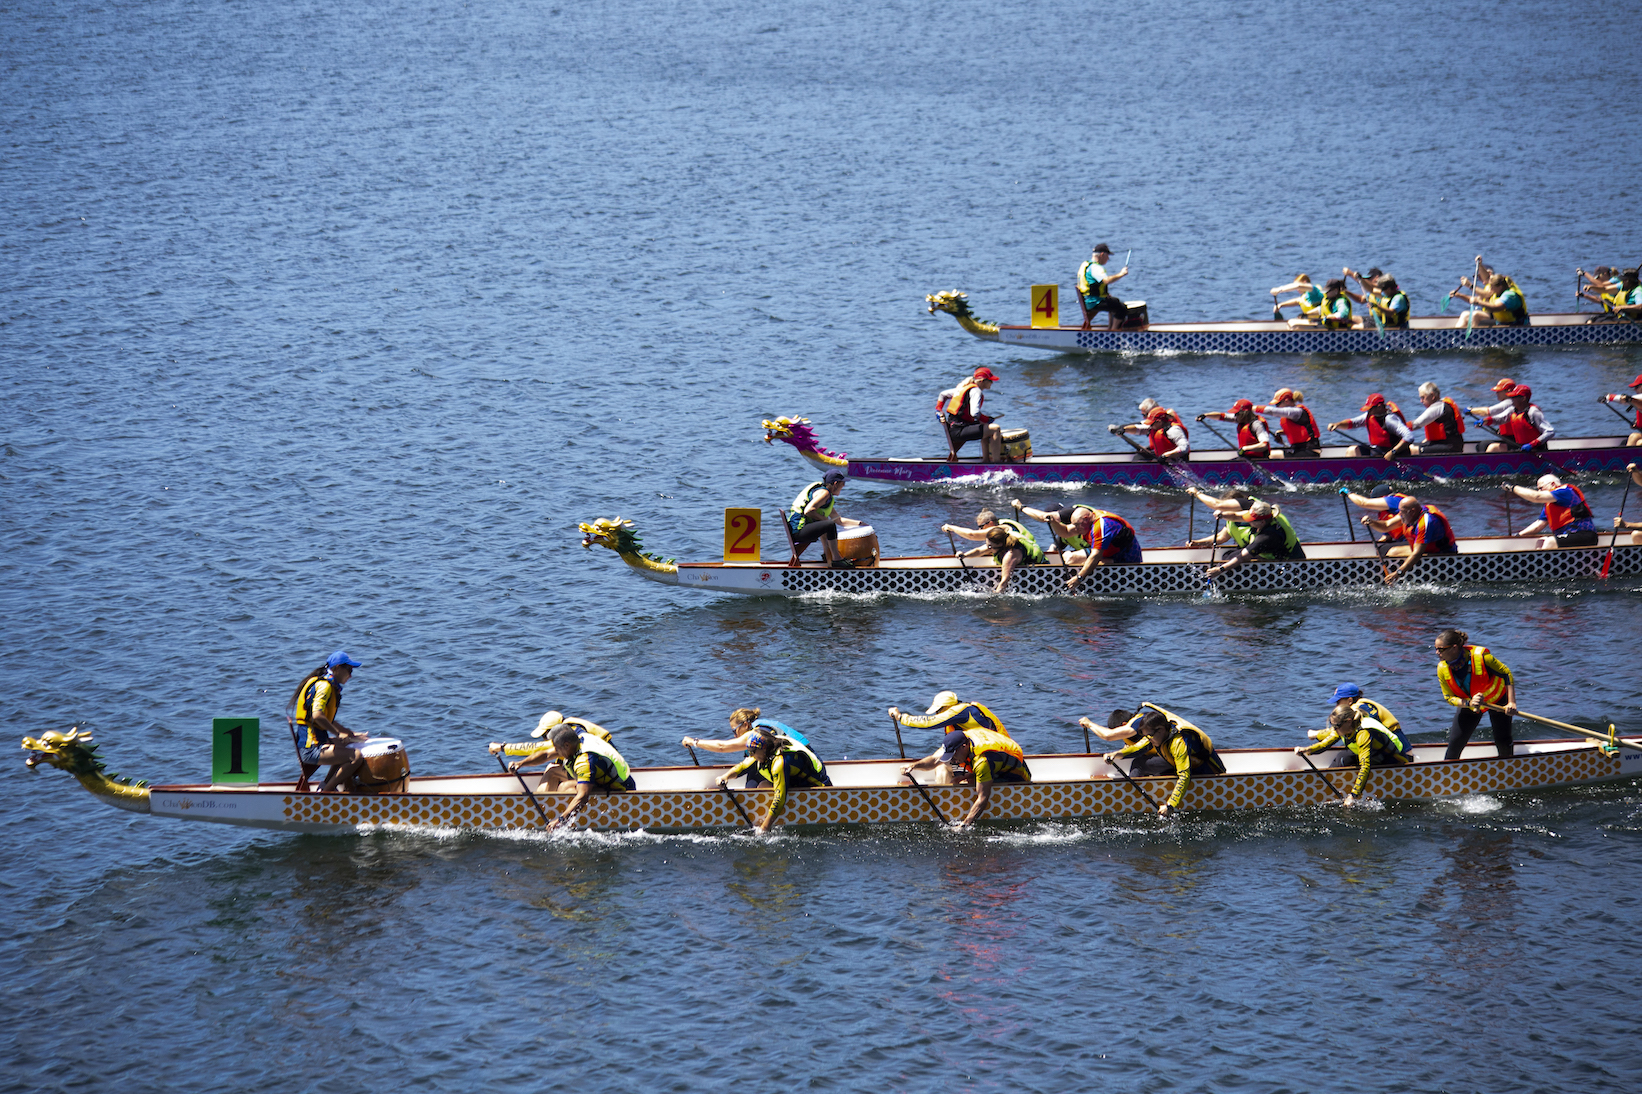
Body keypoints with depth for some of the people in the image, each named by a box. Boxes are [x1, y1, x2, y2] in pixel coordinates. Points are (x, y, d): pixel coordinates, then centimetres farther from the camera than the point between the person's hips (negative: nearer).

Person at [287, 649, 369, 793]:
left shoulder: (330, 686, 18)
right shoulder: (324, 686, -12)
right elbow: (317, 716, -27)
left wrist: (350, 733, 17)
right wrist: (339, 734, -18)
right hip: (311, 749, -11)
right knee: (356, 757, -23)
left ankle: (326, 783, 24)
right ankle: (324, 792, -13)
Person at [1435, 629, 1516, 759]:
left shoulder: (1480, 656, -33)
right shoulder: (1442, 669, -21)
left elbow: (1506, 674, -20)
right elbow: (1449, 698, -13)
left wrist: (1511, 703, -25)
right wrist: (1469, 703, -33)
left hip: (1497, 699, -3)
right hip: (1468, 703, 3)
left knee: (1503, 743, 1)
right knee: (1454, 744, -3)